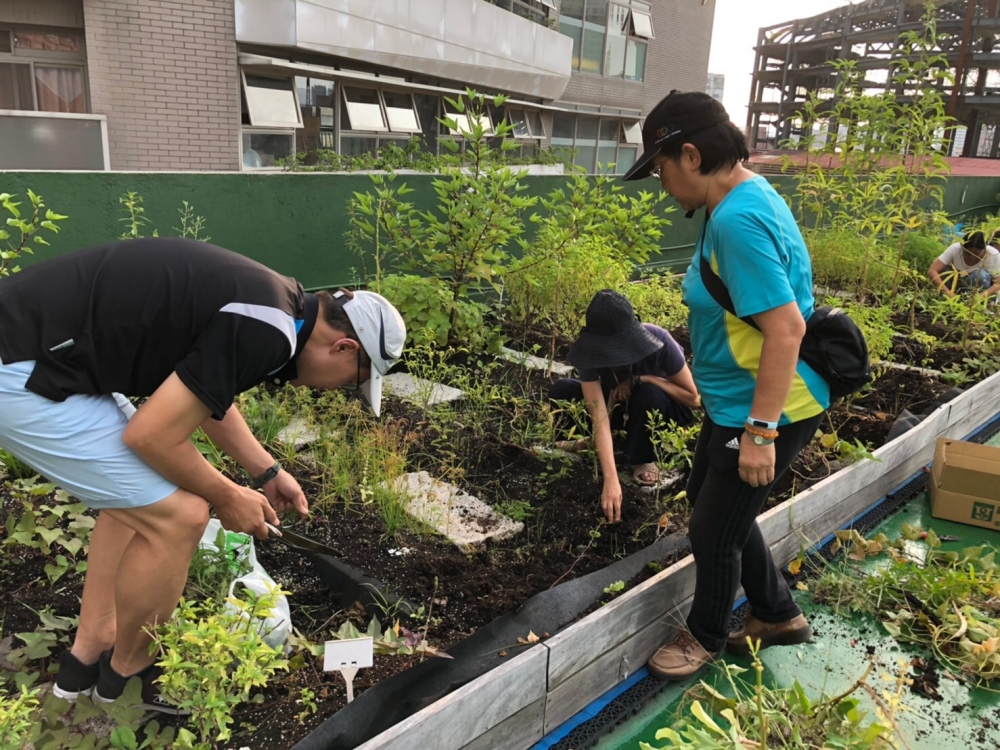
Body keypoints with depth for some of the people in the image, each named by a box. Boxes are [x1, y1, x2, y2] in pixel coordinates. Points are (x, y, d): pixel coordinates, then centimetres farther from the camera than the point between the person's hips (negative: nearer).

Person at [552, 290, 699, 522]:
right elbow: (600, 418, -36)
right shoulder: (592, 348, -29)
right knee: (560, 392, -19)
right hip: (619, 404, 2)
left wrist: (642, 378, -32)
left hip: (659, 408, -2)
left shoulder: (658, 340, -33)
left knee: (649, 393, -38)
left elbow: (693, 398, -20)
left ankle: (644, 458, -12)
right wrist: (611, 480, -46)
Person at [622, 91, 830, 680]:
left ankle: (707, 637, 35)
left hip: (765, 411, -10)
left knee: (715, 528, 8)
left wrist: (761, 431, -27)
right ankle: (779, 614, 42)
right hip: (736, 403, 10)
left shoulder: (738, 220, -27)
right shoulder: (745, 195, 6)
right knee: (710, 502, 24)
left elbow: (786, 327, -31)